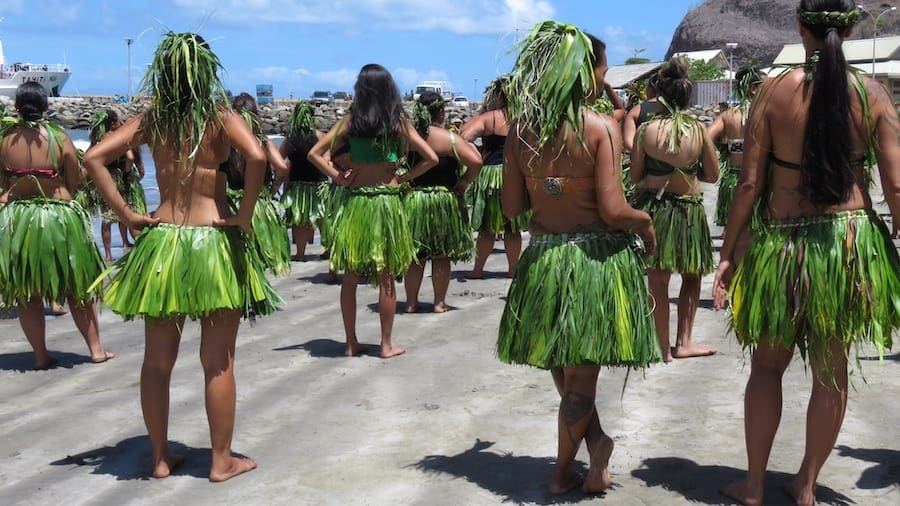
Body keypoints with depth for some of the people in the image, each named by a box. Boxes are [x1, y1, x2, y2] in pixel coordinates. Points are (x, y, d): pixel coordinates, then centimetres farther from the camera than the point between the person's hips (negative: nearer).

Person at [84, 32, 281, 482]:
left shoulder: (150, 119, 2)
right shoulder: (220, 117, -6)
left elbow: (93, 158, -4)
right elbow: (256, 156, -24)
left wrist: (127, 215, -2)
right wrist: (245, 215, -13)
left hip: (160, 241, 3)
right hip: (214, 242, -3)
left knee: (157, 360, 13)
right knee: (217, 361, 7)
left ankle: (161, 457, 23)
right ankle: (222, 461, 15)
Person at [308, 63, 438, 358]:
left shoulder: (351, 122, -2)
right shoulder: (399, 123, -3)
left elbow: (315, 154, -5)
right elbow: (431, 158, -4)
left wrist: (339, 178, -1)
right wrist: (404, 178, 3)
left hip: (354, 202, 1)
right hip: (387, 200, -1)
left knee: (350, 276, 10)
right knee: (386, 279, 7)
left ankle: (351, 343, 16)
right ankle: (386, 345, 13)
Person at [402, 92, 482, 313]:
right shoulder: (449, 139, -13)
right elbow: (476, 161, -20)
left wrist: (403, 180, 7)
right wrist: (464, 182, -6)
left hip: (412, 199, 3)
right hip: (443, 201, -3)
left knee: (414, 255, 12)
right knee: (441, 256, 9)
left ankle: (411, 302, 18)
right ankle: (439, 302, 13)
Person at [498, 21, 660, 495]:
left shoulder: (521, 128, -1)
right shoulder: (602, 127, -14)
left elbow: (512, 206, 1)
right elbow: (613, 210, -17)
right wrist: (645, 222, 3)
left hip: (542, 259, 4)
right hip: (596, 257, -3)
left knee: (564, 367, 21)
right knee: (581, 373, 10)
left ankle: (596, 443, 19)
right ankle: (563, 470, 22)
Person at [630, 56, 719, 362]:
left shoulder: (646, 130, -9)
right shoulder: (698, 131, -8)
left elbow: (635, 176, -1)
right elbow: (713, 175, 2)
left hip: (652, 207, 0)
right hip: (688, 209, 0)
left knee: (657, 279, 7)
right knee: (691, 276, 17)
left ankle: (663, 347, 11)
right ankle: (683, 342, 19)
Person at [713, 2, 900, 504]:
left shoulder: (775, 91, -8)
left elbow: (750, 183, -8)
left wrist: (728, 254, 0)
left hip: (784, 244, -1)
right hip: (852, 240, 1)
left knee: (767, 365, 14)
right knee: (832, 371, 13)